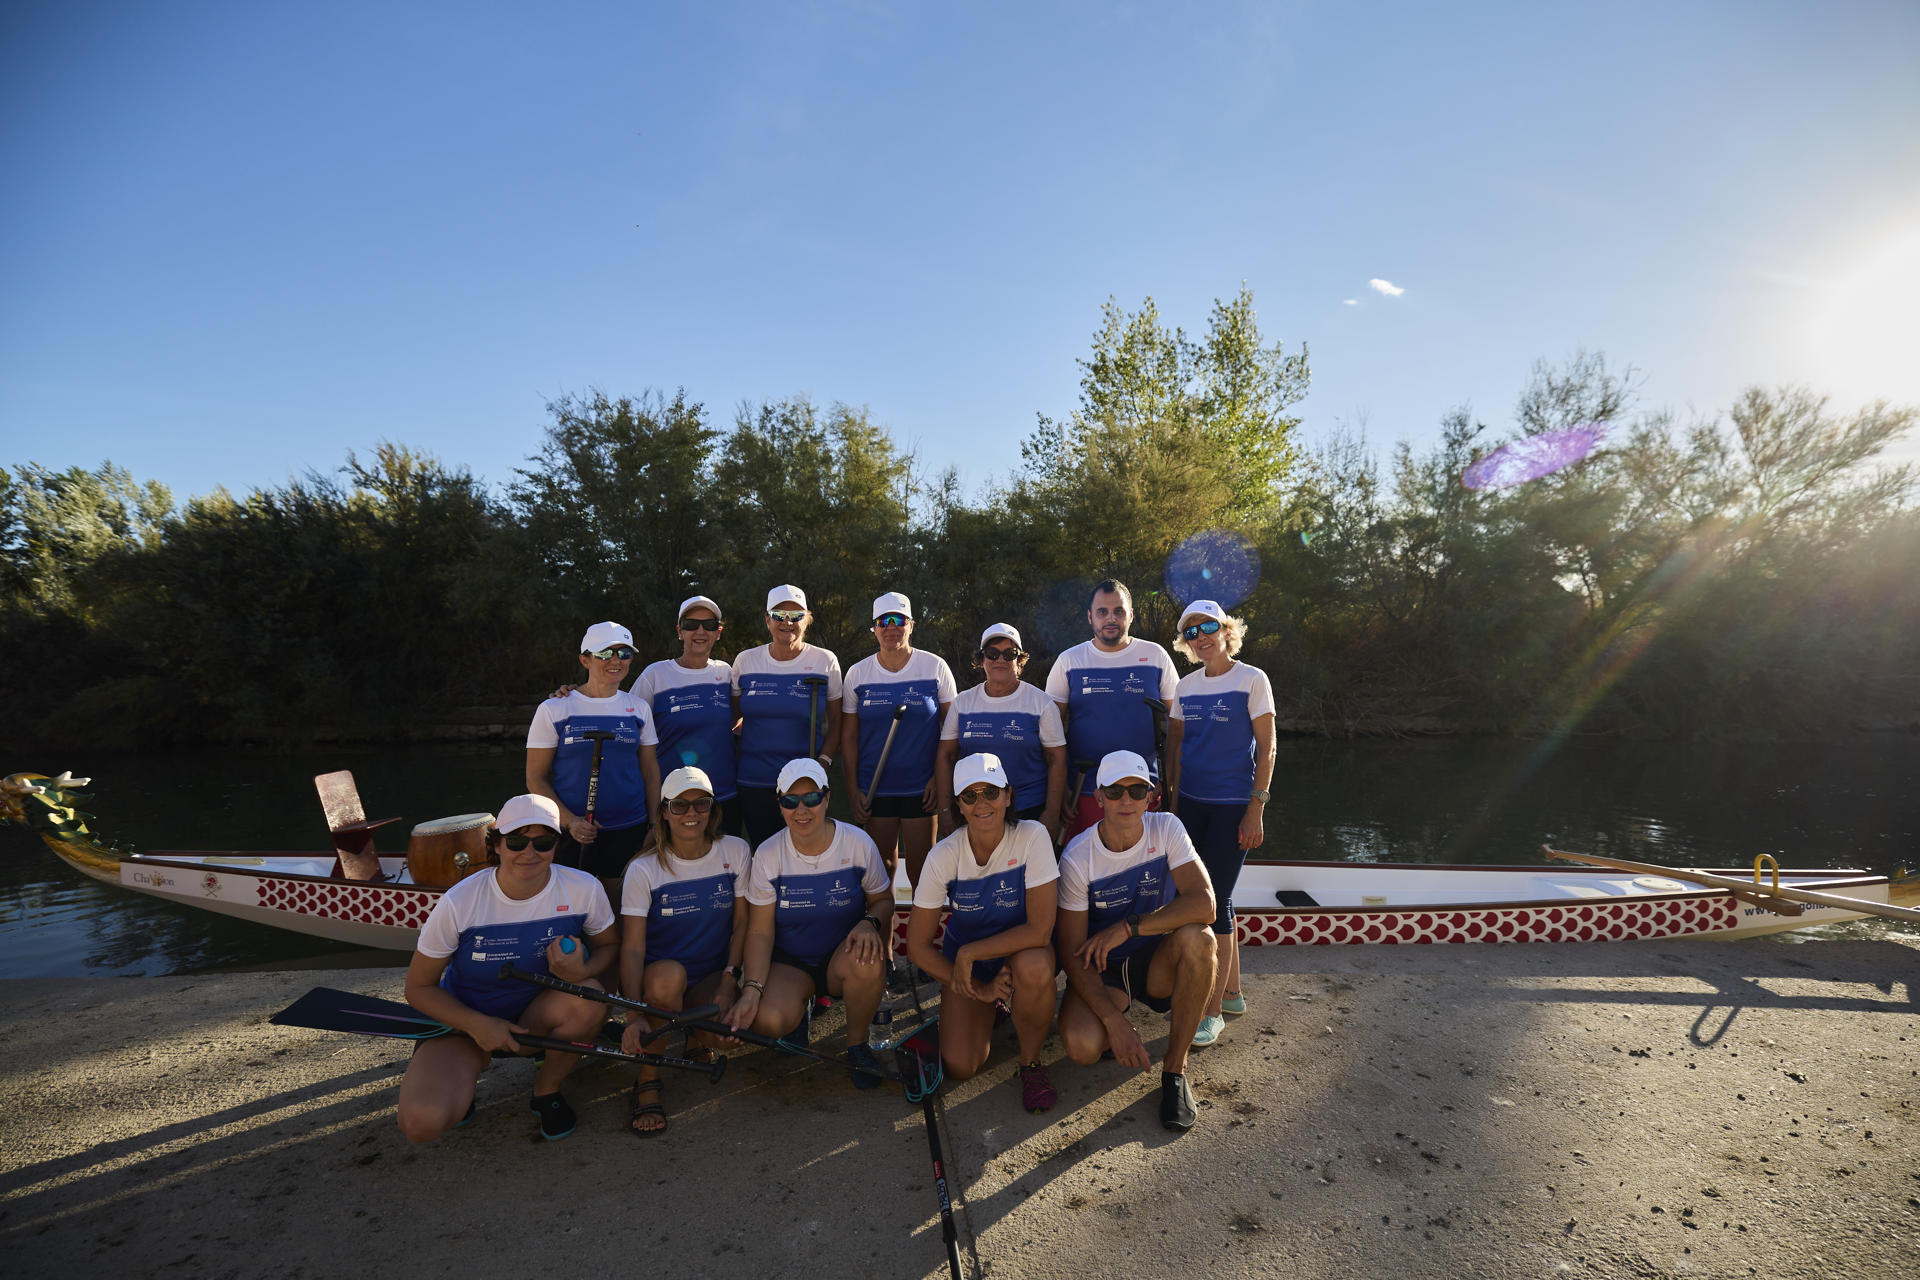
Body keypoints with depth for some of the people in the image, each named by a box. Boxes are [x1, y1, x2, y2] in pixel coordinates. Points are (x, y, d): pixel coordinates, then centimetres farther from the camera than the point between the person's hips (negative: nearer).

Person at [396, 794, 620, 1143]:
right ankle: (469, 1071, 11)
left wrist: (581, 970, -26)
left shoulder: (583, 889, -18)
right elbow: (419, 987, -7)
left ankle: (546, 1091, -2)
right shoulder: (458, 903, -19)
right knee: (422, 1123, -26)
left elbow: (610, 946, -1)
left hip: (536, 1017, 1)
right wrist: (478, 1025, -22)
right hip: (463, 1021, -1)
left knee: (589, 996, -32)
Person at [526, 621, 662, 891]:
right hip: (572, 834, -2)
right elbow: (535, 779, -2)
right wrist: (570, 821, -15)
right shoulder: (553, 710, -2)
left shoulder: (638, 709, 6)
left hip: (631, 831, 3)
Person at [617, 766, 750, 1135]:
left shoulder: (735, 852, -3)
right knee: (669, 973, -37)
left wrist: (729, 981, -14)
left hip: (713, 976, 2)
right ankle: (647, 1084, -18)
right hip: (659, 979, -1)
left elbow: (742, 925, 0)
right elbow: (632, 948, -16)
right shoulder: (644, 869, -9)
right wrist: (635, 1017, -30)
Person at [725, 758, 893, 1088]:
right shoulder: (768, 855, -10)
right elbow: (760, 931, -10)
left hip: (842, 956, -1)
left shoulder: (857, 843, -11)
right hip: (789, 961, 1)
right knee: (767, 1021, -29)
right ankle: (802, 1004, 12)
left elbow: (883, 900, 0)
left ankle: (857, 1043, -6)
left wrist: (870, 922, -24)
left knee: (868, 959, -36)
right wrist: (751, 990, -23)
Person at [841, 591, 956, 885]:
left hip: (921, 787, -1)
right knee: (880, 865, 8)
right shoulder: (858, 673, 3)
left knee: (921, 866, 1)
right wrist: (853, 789, 2)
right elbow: (848, 736, 7)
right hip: (874, 789, 2)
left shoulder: (935, 667, -1)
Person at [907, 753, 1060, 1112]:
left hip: (1022, 951, -1)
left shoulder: (1031, 837, -23)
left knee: (1033, 967, -36)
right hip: (964, 962, 1)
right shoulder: (945, 855, -18)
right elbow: (917, 946, -12)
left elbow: (1040, 930, -27)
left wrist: (968, 953, -25)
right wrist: (980, 989, -16)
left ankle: (1030, 1061, -6)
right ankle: (990, 1009, 19)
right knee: (960, 1066, -15)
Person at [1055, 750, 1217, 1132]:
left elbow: (1203, 904, -24)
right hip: (1102, 971, -1)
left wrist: (1126, 928, -27)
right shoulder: (1078, 857, -16)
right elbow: (1072, 952, -15)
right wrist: (1114, 1020, -26)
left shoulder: (1166, 829, -12)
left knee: (1196, 938, -32)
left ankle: (1175, 1068, -14)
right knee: (1082, 1046, -28)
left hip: (1158, 962, 1)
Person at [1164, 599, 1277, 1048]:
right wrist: (1172, 801, 8)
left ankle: (1212, 1011, 7)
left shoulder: (1252, 680, -6)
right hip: (1192, 803, 6)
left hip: (1233, 804, -5)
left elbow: (1266, 748, -6)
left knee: (1215, 901, -5)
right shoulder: (1186, 686, 8)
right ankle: (1231, 993, 29)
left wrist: (1256, 809, -11)